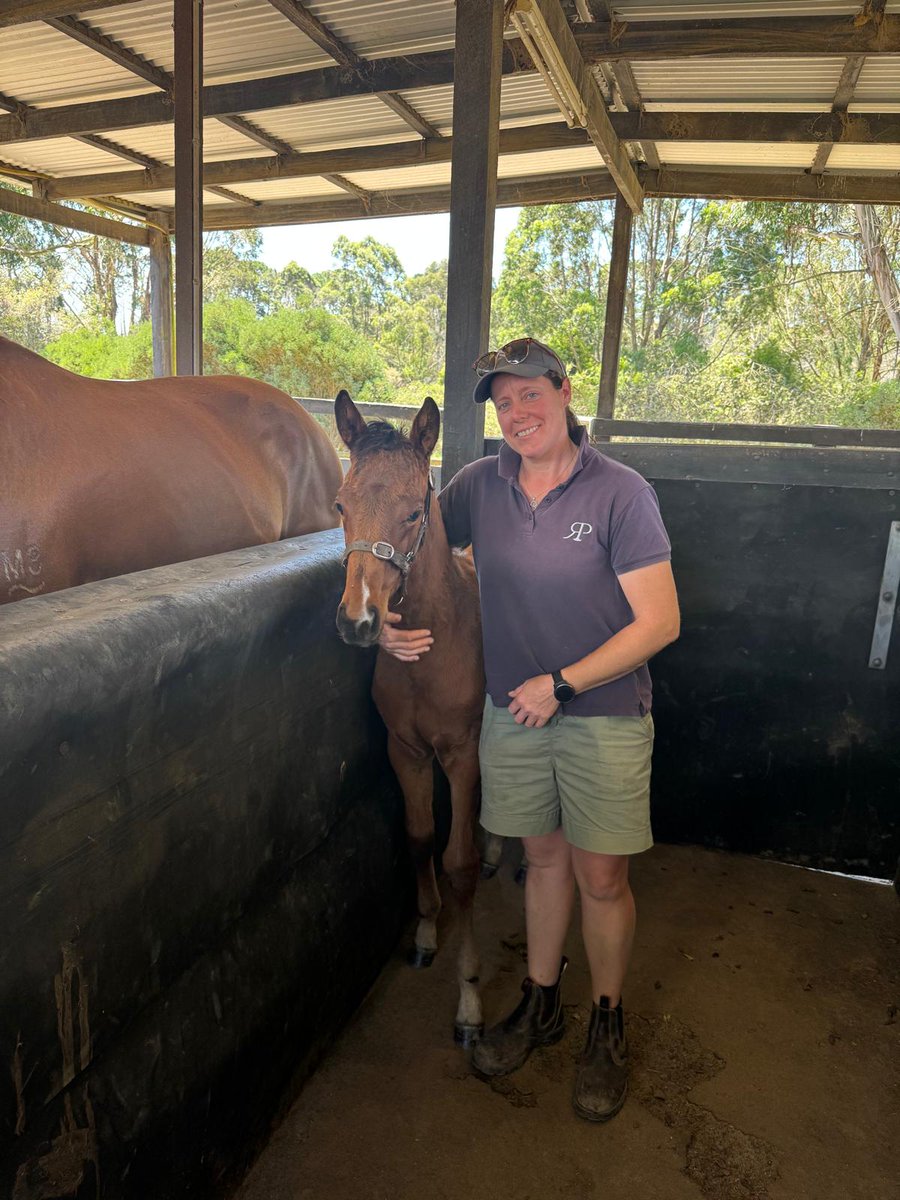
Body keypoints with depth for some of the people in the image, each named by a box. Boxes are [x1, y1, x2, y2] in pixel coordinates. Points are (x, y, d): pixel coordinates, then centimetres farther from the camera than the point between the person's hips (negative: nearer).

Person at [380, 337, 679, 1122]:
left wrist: (562, 683, -18)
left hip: (606, 718, -3)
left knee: (602, 880, 9)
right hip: (513, 713, 4)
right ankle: (541, 1005, 40)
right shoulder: (479, 487, -2)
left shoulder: (622, 492, -14)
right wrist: (387, 618, -7)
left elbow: (660, 622, -16)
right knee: (545, 858, 19)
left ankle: (608, 1026, 35)